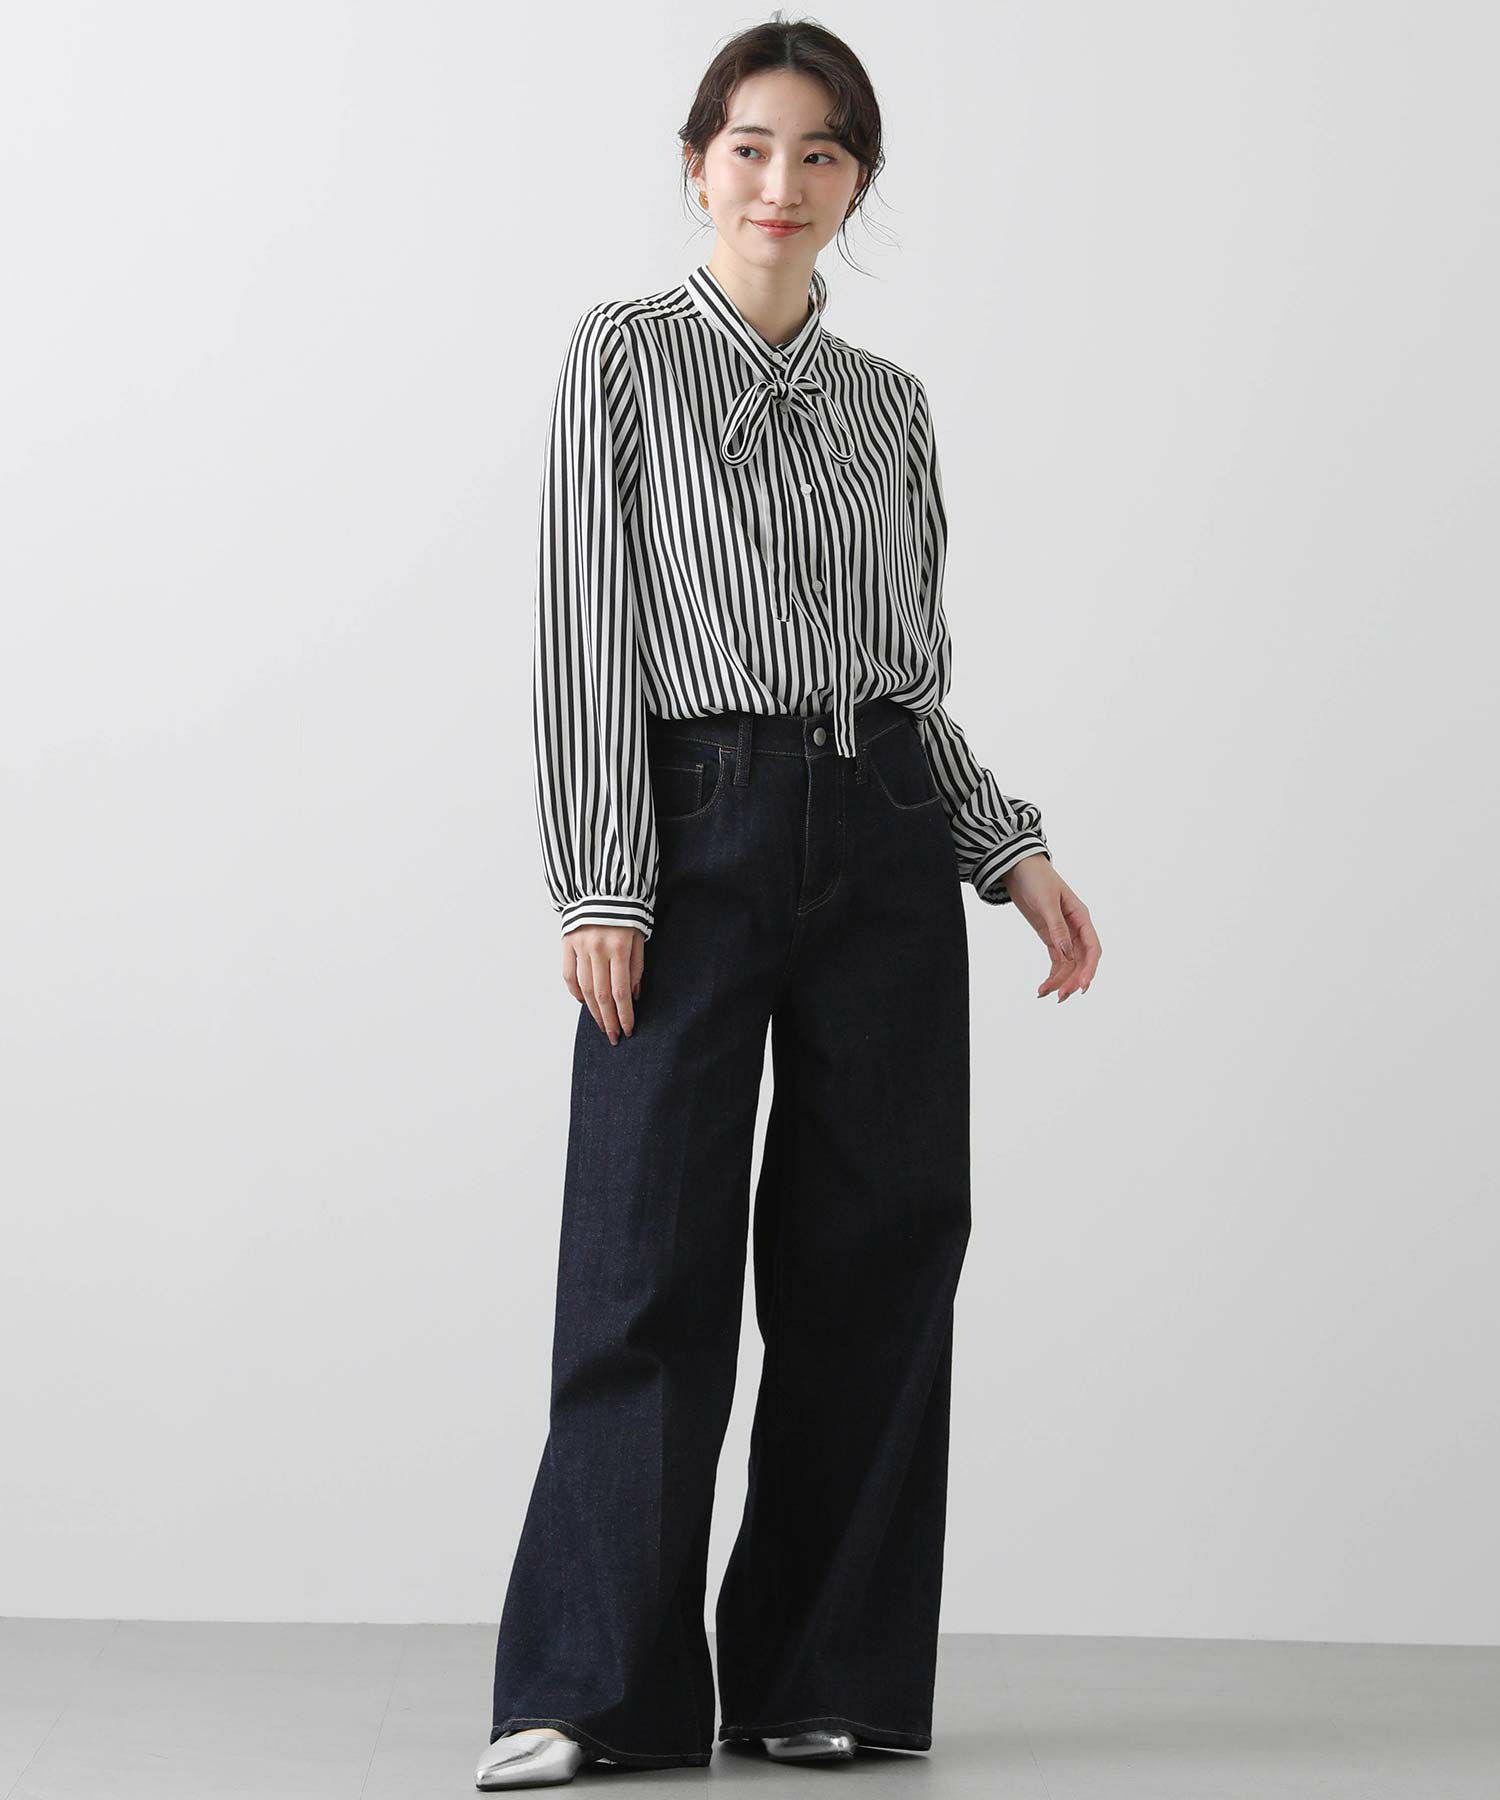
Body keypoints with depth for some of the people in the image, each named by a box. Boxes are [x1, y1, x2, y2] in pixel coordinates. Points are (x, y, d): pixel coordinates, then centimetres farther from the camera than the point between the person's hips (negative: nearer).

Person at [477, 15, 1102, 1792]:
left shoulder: (889, 403, 14)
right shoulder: (627, 355, 3)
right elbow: (587, 629, -4)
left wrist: (1009, 848, 6)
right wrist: (601, 884, -12)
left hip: (881, 837, 4)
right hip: (695, 828, -4)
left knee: (877, 1245, 2)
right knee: (651, 1250, -7)